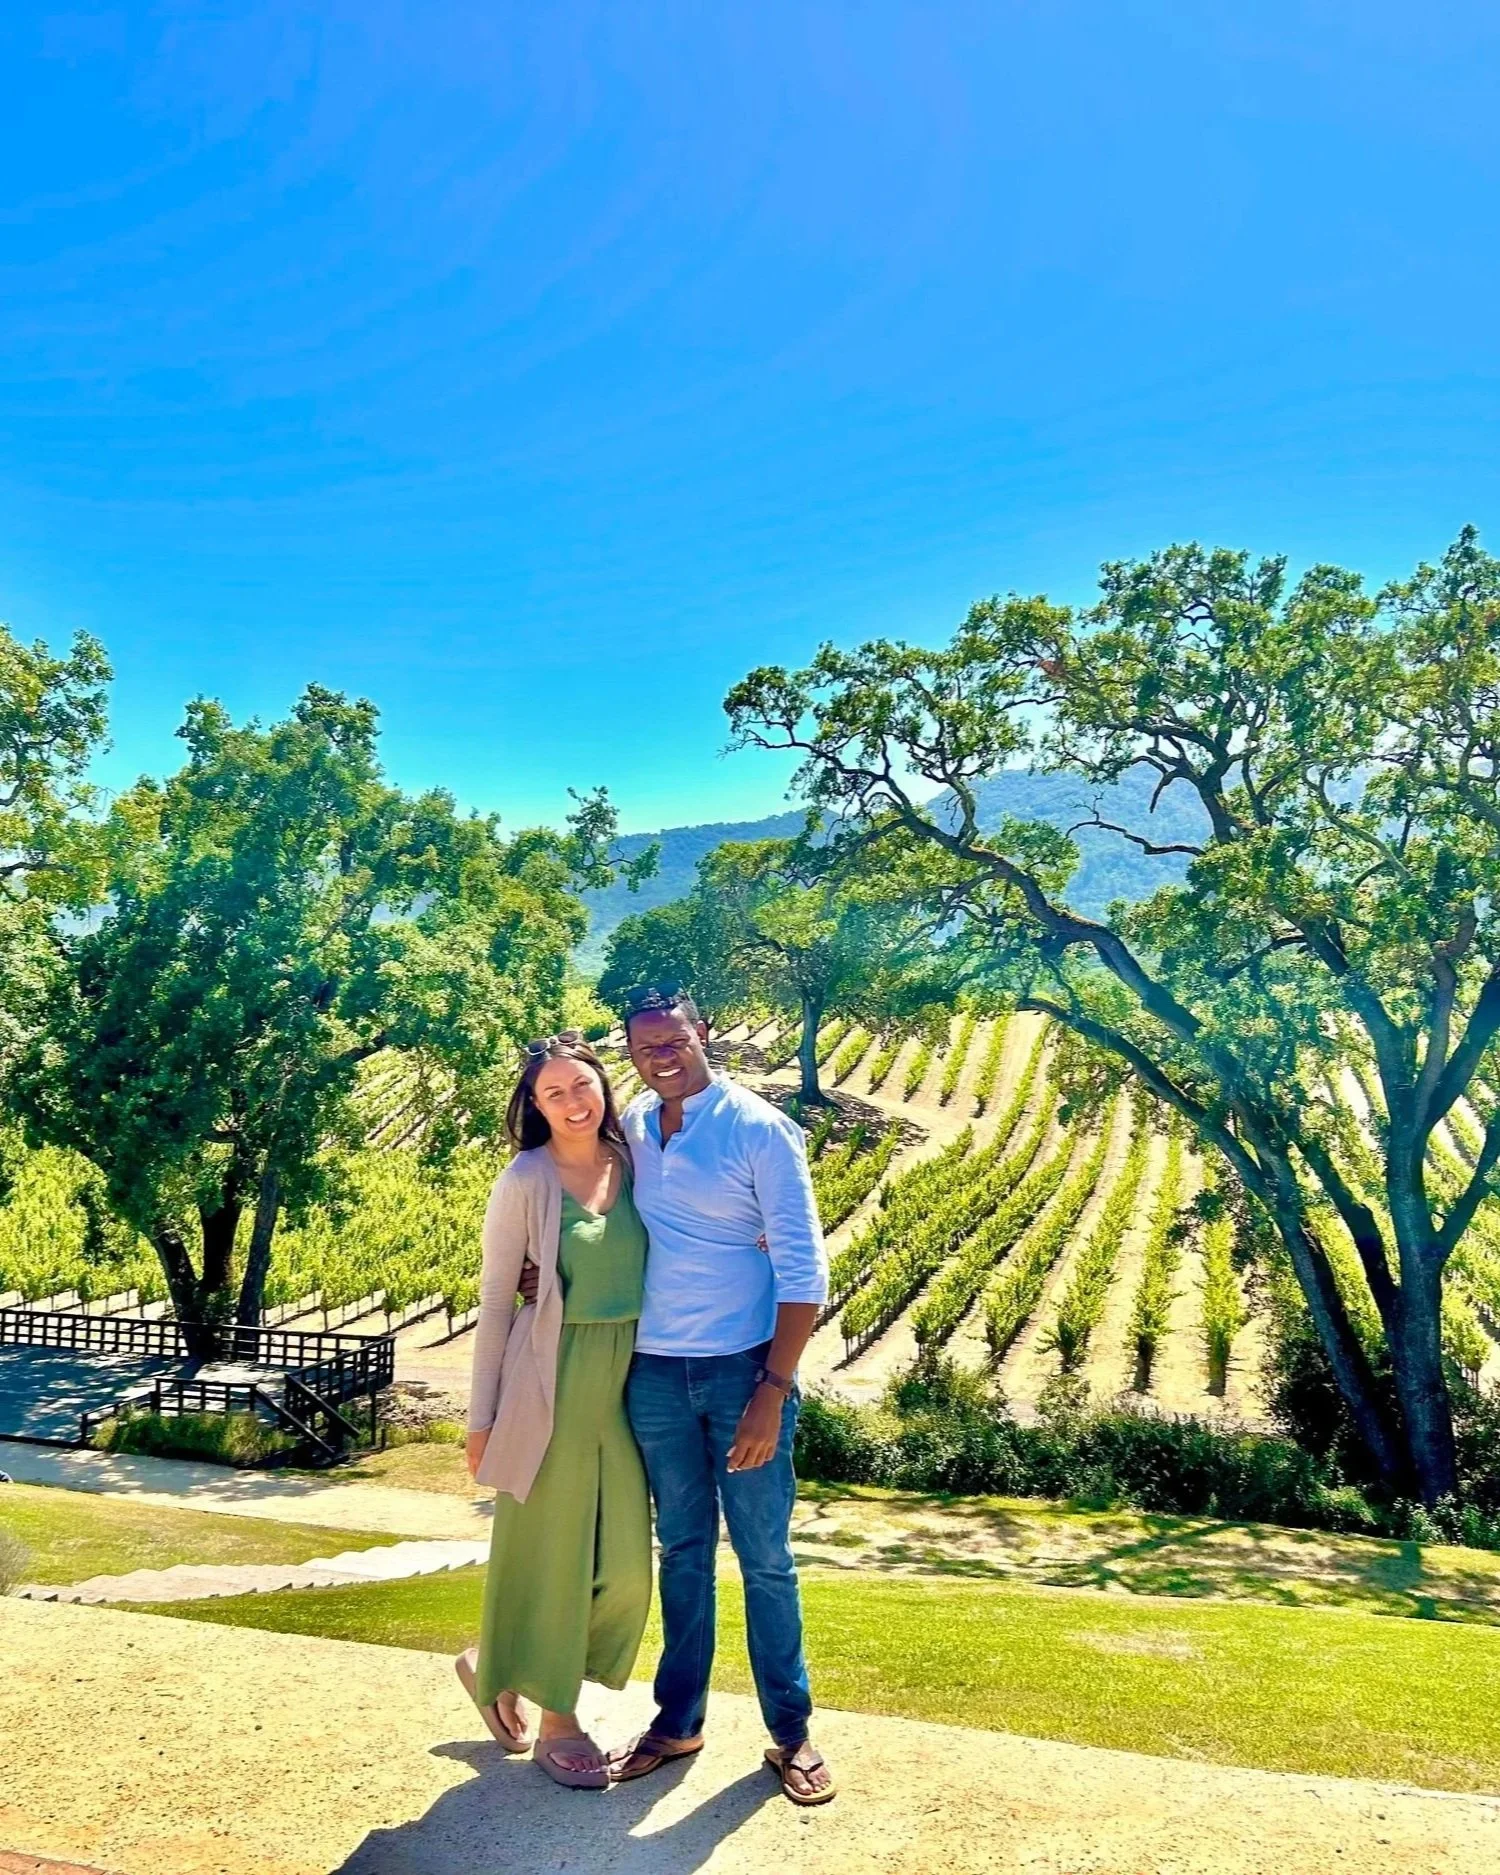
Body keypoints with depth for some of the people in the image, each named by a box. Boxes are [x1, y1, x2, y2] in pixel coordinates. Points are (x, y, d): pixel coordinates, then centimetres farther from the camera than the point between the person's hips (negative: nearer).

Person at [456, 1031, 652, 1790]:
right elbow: (494, 1302, -6)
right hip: (551, 1378, -5)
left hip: (627, 1376, 5)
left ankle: (499, 1667, 32)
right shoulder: (524, 1182, -11)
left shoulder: (634, 1163, 2)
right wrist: (482, 1418, -4)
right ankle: (557, 1721, 29)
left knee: (622, 1556, 8)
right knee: (551, 1549, 8)